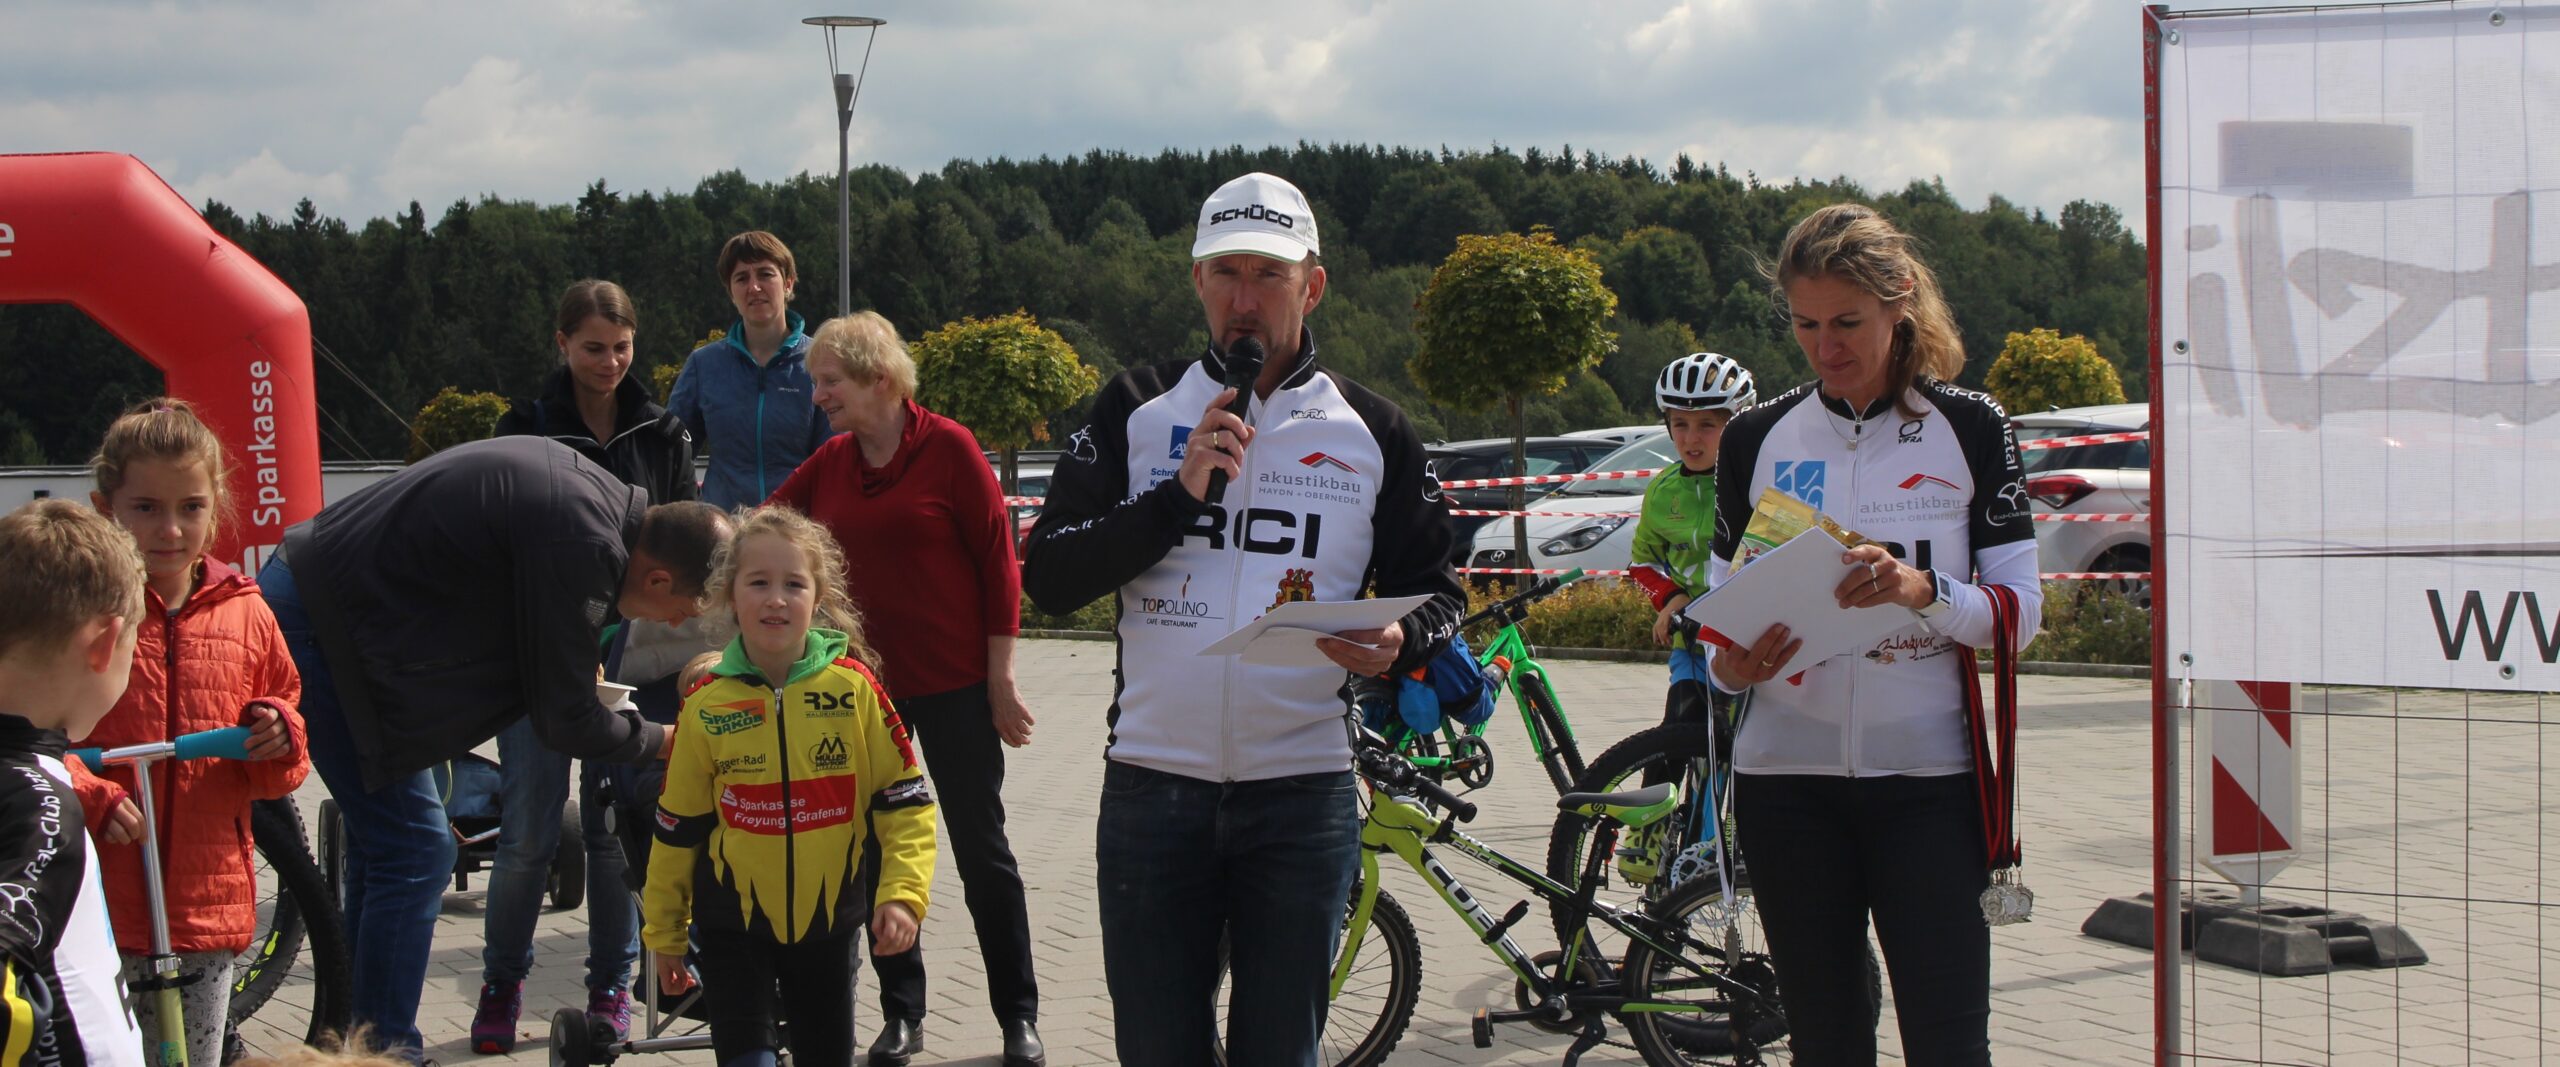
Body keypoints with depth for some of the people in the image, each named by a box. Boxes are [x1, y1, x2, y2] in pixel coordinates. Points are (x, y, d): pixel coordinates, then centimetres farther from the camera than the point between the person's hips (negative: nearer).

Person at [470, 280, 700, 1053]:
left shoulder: (661, 434, 9)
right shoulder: (525, 429, 3)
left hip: (633, 647, 2)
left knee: (618, 827, 3)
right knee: (528, 830, -3)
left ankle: (611, 987, 16)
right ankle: (502, 986, 13)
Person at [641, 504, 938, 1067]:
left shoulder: (853, 687, -9)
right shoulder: (706, 706, -7)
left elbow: (905, 800, -4)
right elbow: (677, 828, 2)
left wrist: (902, 893, -15)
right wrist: (665, 935, 7)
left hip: (829, 917, 1)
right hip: (733, 921, -1)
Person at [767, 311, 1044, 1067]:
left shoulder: (948, 448, -8)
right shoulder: (828, 464, 5)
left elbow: (998, 562, -7)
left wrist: (1000, 678, -9)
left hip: (953, 687, -4)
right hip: (864, 687, 4)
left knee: (981, 849, 3)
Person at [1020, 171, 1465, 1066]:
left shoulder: (1371, 431, 6)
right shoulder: (1137, 410, 6)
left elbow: (1437, 593, 10)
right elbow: (1048, 578, -1)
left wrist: (1401, 642, -14)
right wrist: (1179, 494, -13)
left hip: (1304, 793, 0)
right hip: (1152, 785, 1)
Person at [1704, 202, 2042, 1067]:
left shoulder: (1969, 429, 2)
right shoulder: (1757, 439, 8)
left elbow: (2021, 611, -1)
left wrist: (1923, 590, -21)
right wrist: (1730, 664, -12)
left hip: (1927, 779, -2)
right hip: (1787, 777, 2)